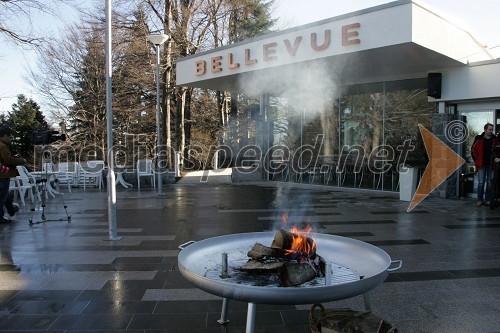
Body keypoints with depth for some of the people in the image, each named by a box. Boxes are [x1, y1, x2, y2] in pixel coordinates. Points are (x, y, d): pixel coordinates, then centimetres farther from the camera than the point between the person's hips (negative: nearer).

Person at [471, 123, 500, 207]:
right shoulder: (479, 139, -1)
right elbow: (473, 151, 4)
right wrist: (477, 161, -1)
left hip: (491, 165, 2)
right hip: (482, 165, -2)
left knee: (490, 182, 6)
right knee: (481, 182, -1)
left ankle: (488, 200, 12)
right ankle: (480, 200, 5)